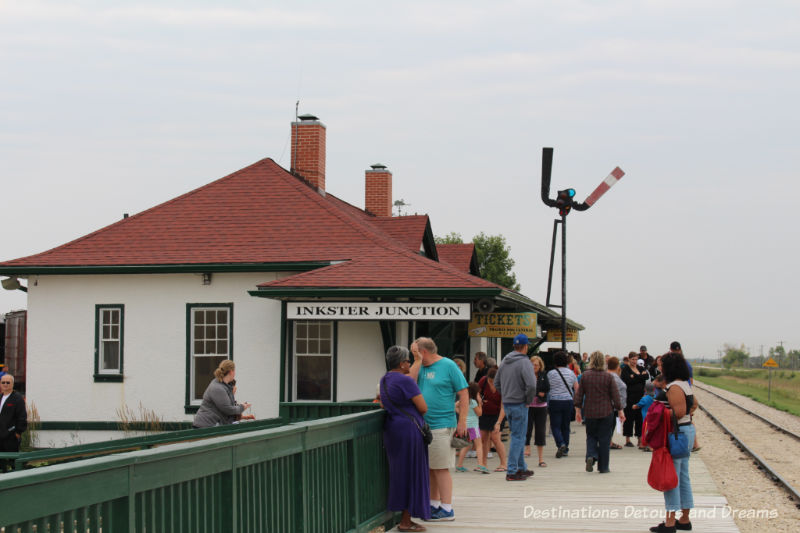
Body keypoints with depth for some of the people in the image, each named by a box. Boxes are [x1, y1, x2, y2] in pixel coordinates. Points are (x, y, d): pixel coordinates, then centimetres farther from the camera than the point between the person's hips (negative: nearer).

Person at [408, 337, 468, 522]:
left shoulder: (448, 366, -5)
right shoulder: (421, 367, 13)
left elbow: (463, 394, -7)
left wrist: (462, 422, -12)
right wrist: (417, 361, -3)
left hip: (441, 425, -7)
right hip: (423, 425, 7)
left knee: (441, 468, -6)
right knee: (429, 468, 12)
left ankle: (447, 509, -3)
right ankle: (434, 505, 21)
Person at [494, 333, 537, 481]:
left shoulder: (504, 361, 9)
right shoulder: (524, 362, -15)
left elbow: (496, 382, 17)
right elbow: (531, 385, -25)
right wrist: (528, 400, -10)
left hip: (506, 404, 8)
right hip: (519, 405, -8)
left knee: (518, 436, 19)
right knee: (518, 437, -3)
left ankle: (522, 468, 27)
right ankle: (512, 472, -4)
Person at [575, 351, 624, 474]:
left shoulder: (585, 376, -3)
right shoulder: (608, 377, -7)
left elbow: (579, 394, 1)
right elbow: (615, 395, -4)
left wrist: (578, 410, 10)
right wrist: (620, 410, 4)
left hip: (590, 412, 1)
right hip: (606, 412, -1)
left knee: (591, 436, 16)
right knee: (604, 439, 6)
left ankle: (591, 456, -11)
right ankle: (603, 467, 8)